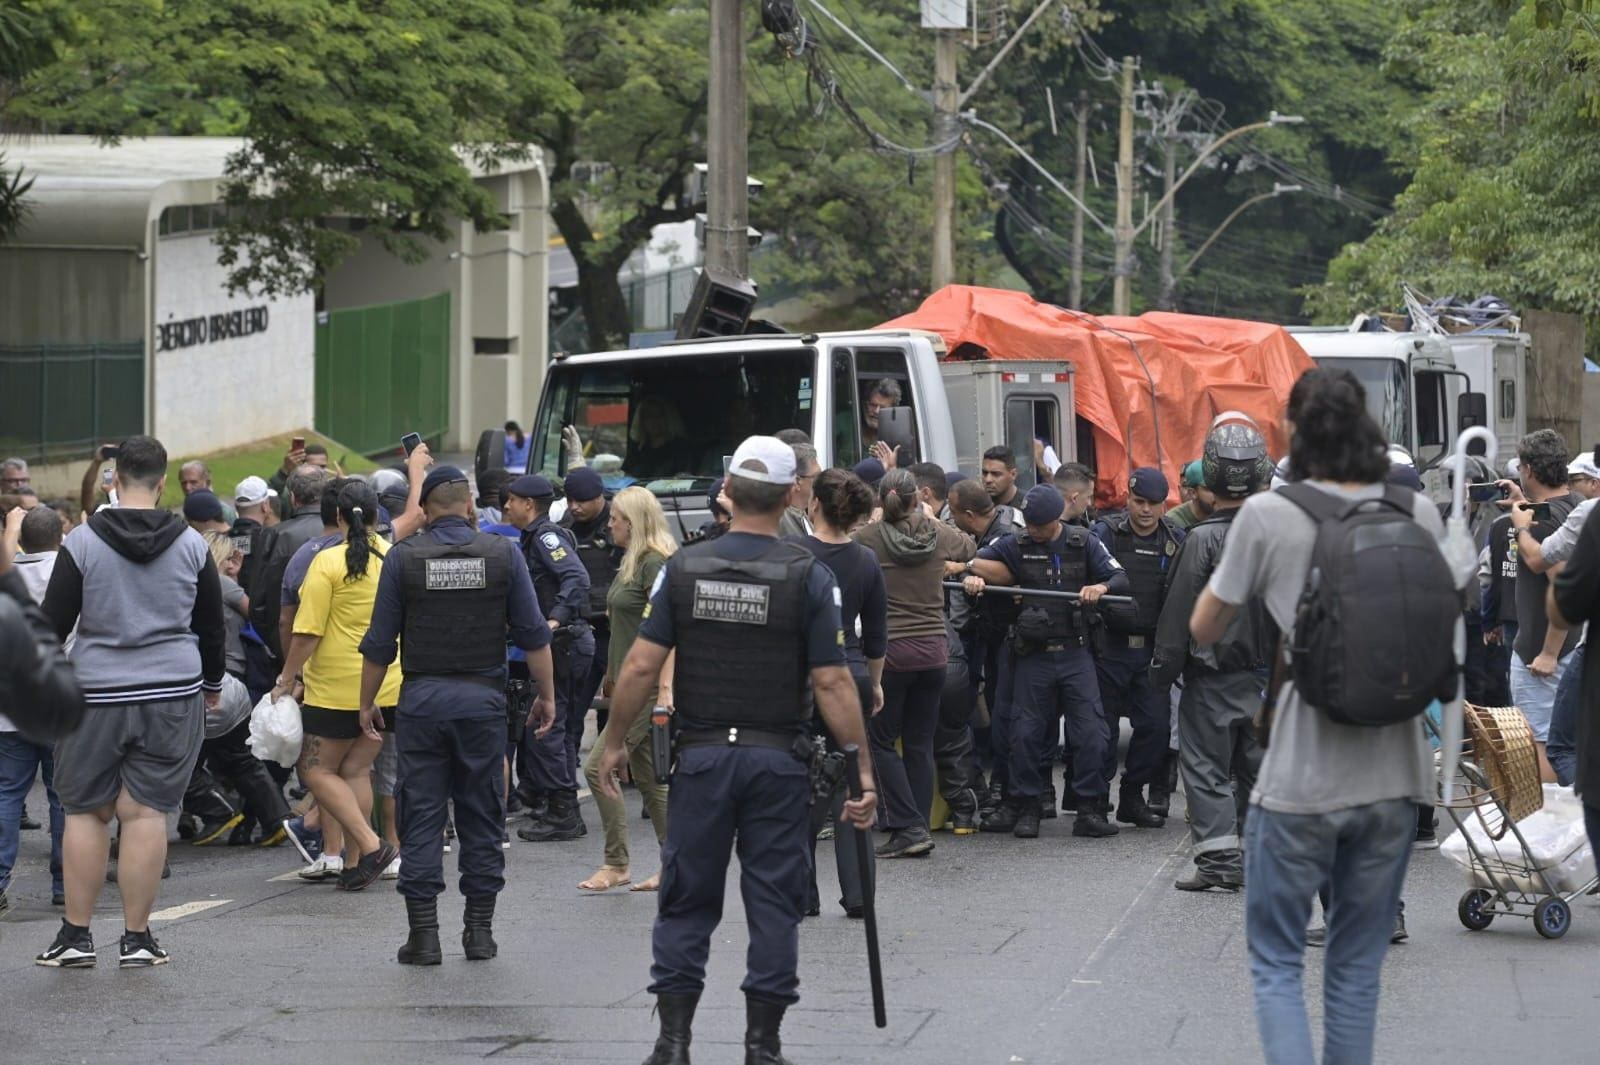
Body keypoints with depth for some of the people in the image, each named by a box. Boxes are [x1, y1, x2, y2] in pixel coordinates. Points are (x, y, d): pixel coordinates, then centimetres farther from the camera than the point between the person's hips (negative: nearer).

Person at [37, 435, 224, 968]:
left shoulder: (83, 542, -6)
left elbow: (53, 624, -3)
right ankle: (137, 938, 3)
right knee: (145, 812, 2)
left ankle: (76, 935, 10)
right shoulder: (191, 545, 1)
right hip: (173, 693, 1)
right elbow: (213, 625, 10)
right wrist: (213, 683, 26)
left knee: (86, 812, 8)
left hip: (96, 693, -1)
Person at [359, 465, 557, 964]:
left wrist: (367, 703, 11)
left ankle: (423, 934, -1)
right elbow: (533, 633, 1)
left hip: (422, 698, -1)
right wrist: (546, 695, 11)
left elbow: (379, 642, 1)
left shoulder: (403, 558, -2)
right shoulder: (503, 554, 0)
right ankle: (479, 930, 10)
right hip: (483, 698, 1)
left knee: (421, 818, 2)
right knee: (482, 817, 8)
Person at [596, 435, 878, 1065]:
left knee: (687, 901, 9)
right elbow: (832, 683, -10)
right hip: (778, 760, -1)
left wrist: (615, 742, 8)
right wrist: (863, 771, -5)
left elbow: (641, 666, -4)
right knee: (773, 904, 6)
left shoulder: (685, 568, -2)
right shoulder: (807, 576, -7)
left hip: (702, 754, 1)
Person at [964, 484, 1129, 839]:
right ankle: (1023, 808, 14)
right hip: (1034, 654, 1)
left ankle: (1090, 809, 1)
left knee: (1091, 733, -6)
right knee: (1025, 733, 3)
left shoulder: (1084, 544, 2)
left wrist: (1101, 587, -20)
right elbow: (975, 562, 4)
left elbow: (1121, 579, 1)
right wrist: (973, 577, -18)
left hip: (1075, 653, -1)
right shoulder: (1017, 545, 3)